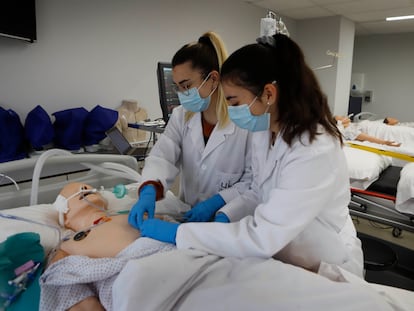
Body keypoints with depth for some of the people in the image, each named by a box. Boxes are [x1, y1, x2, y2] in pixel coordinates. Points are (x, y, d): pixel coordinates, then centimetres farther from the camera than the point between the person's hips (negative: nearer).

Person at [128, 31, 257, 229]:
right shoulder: (180, 116, 5)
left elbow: (256, 183, -11)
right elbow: (162, 156, -7)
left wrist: (216, 202, -18)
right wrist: (149, 190, -25)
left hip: (229, 223, -3)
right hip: (187, 218, 3)